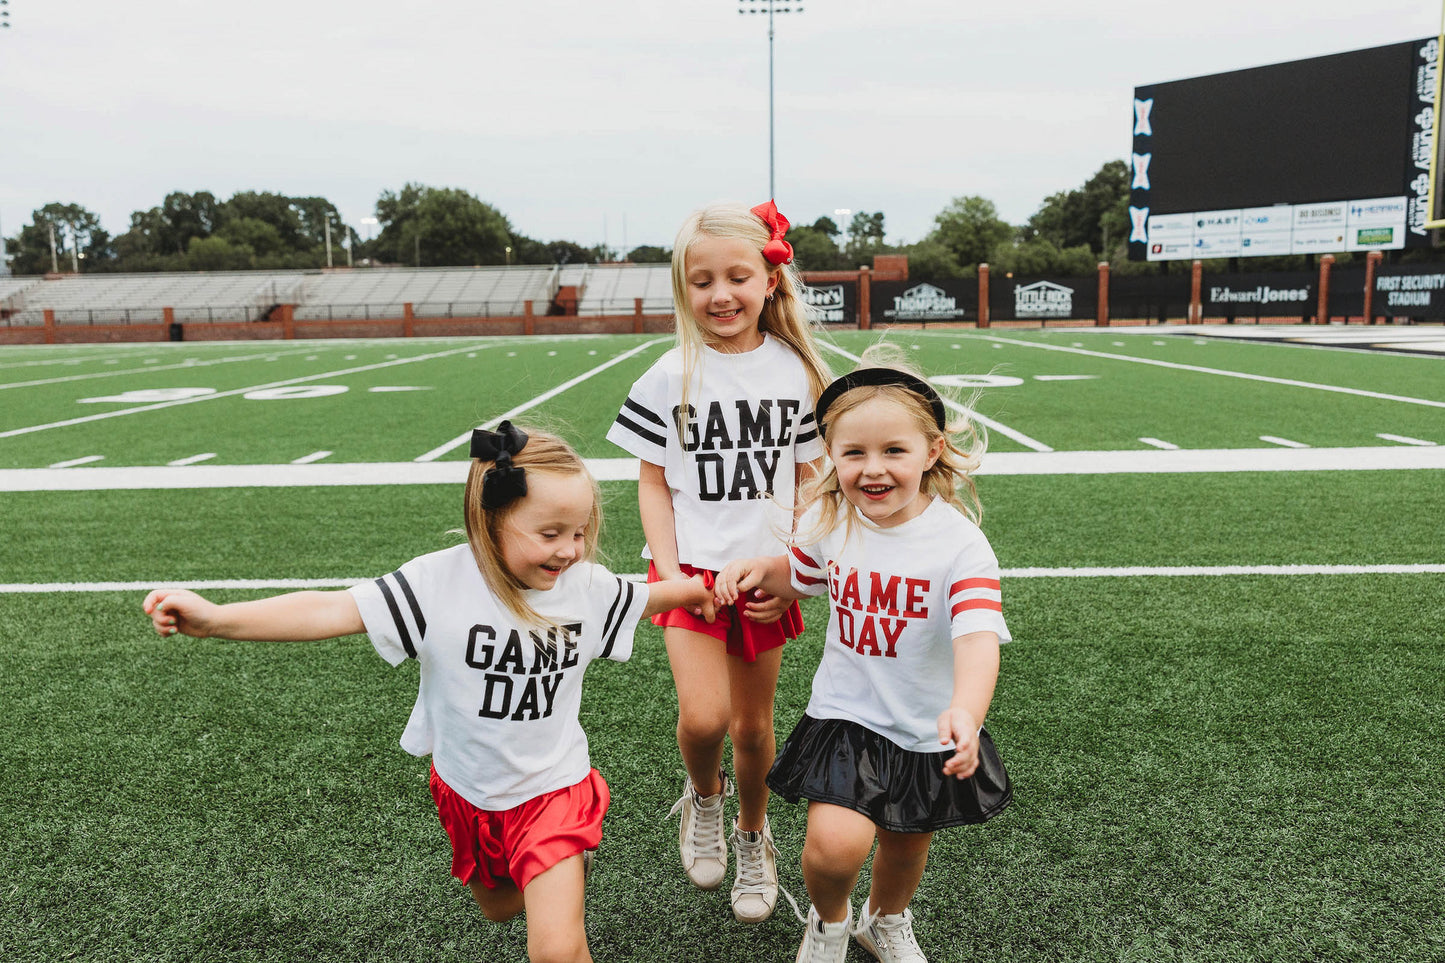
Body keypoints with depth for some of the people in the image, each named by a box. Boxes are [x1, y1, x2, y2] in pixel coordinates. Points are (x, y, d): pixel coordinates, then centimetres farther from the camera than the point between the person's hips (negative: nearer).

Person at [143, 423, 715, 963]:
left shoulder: (590, 586, -16)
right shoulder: (438, 582, -24)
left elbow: (650, 598, 5)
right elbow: (333, 611, -28)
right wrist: (214, 619, -37)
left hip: (553, 787, -1)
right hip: (468, 790, 1)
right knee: (498, 910, 28)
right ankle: (564, 868, 57)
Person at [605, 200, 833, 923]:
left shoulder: (797, 372, -1)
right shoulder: (670, 377, -3)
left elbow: (809, 480, 3)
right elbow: (653, 482, 0)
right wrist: (668, 571, -10)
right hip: (691, 567, -1)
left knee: (753, 724, 11)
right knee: (703, 718, -16)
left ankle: (752, 837, 40)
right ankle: (702, 799, 20)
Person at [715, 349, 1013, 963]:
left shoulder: (959, 542, -22)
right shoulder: (829, 521, -9)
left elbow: (977, 638, -35)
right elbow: (800, 576, 13)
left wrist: (965, 712, -53)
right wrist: (758, 568, -7)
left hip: (928, 729, 0)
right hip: (846, 714, 1)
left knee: (906, 844, 19)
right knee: (835, 842, -18)